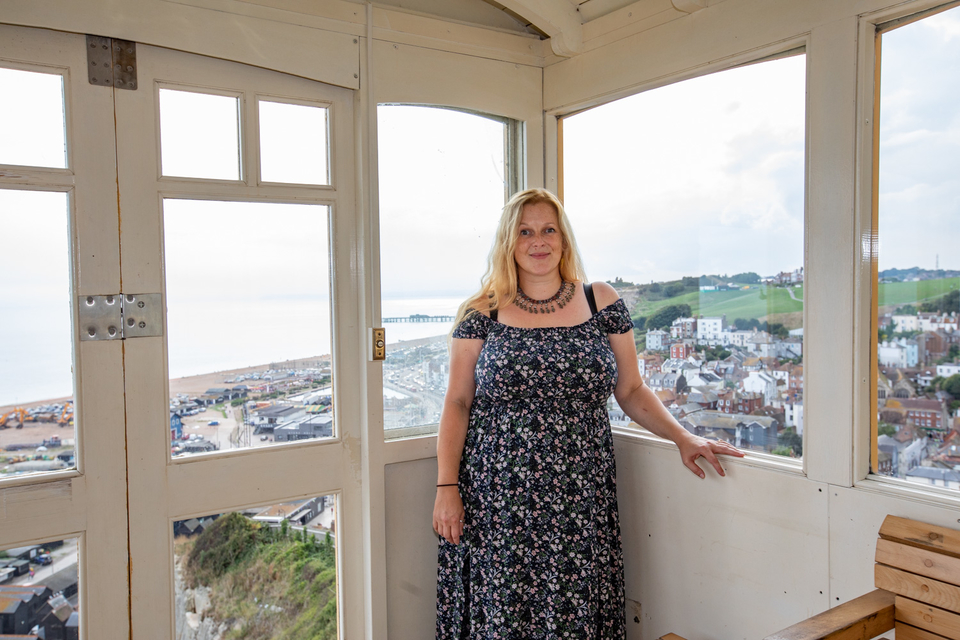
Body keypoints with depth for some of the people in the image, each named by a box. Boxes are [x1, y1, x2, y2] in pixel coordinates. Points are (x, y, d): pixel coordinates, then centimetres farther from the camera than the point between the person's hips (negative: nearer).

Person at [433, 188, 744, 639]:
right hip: (496, 499, -1)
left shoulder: (602, 303, 6)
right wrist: (447, 487, -3)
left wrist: (682, 438, -1)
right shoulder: (482, 313, 3)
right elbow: (457, 403, 3)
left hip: (578, 500, 1)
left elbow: (631, 390, 11)